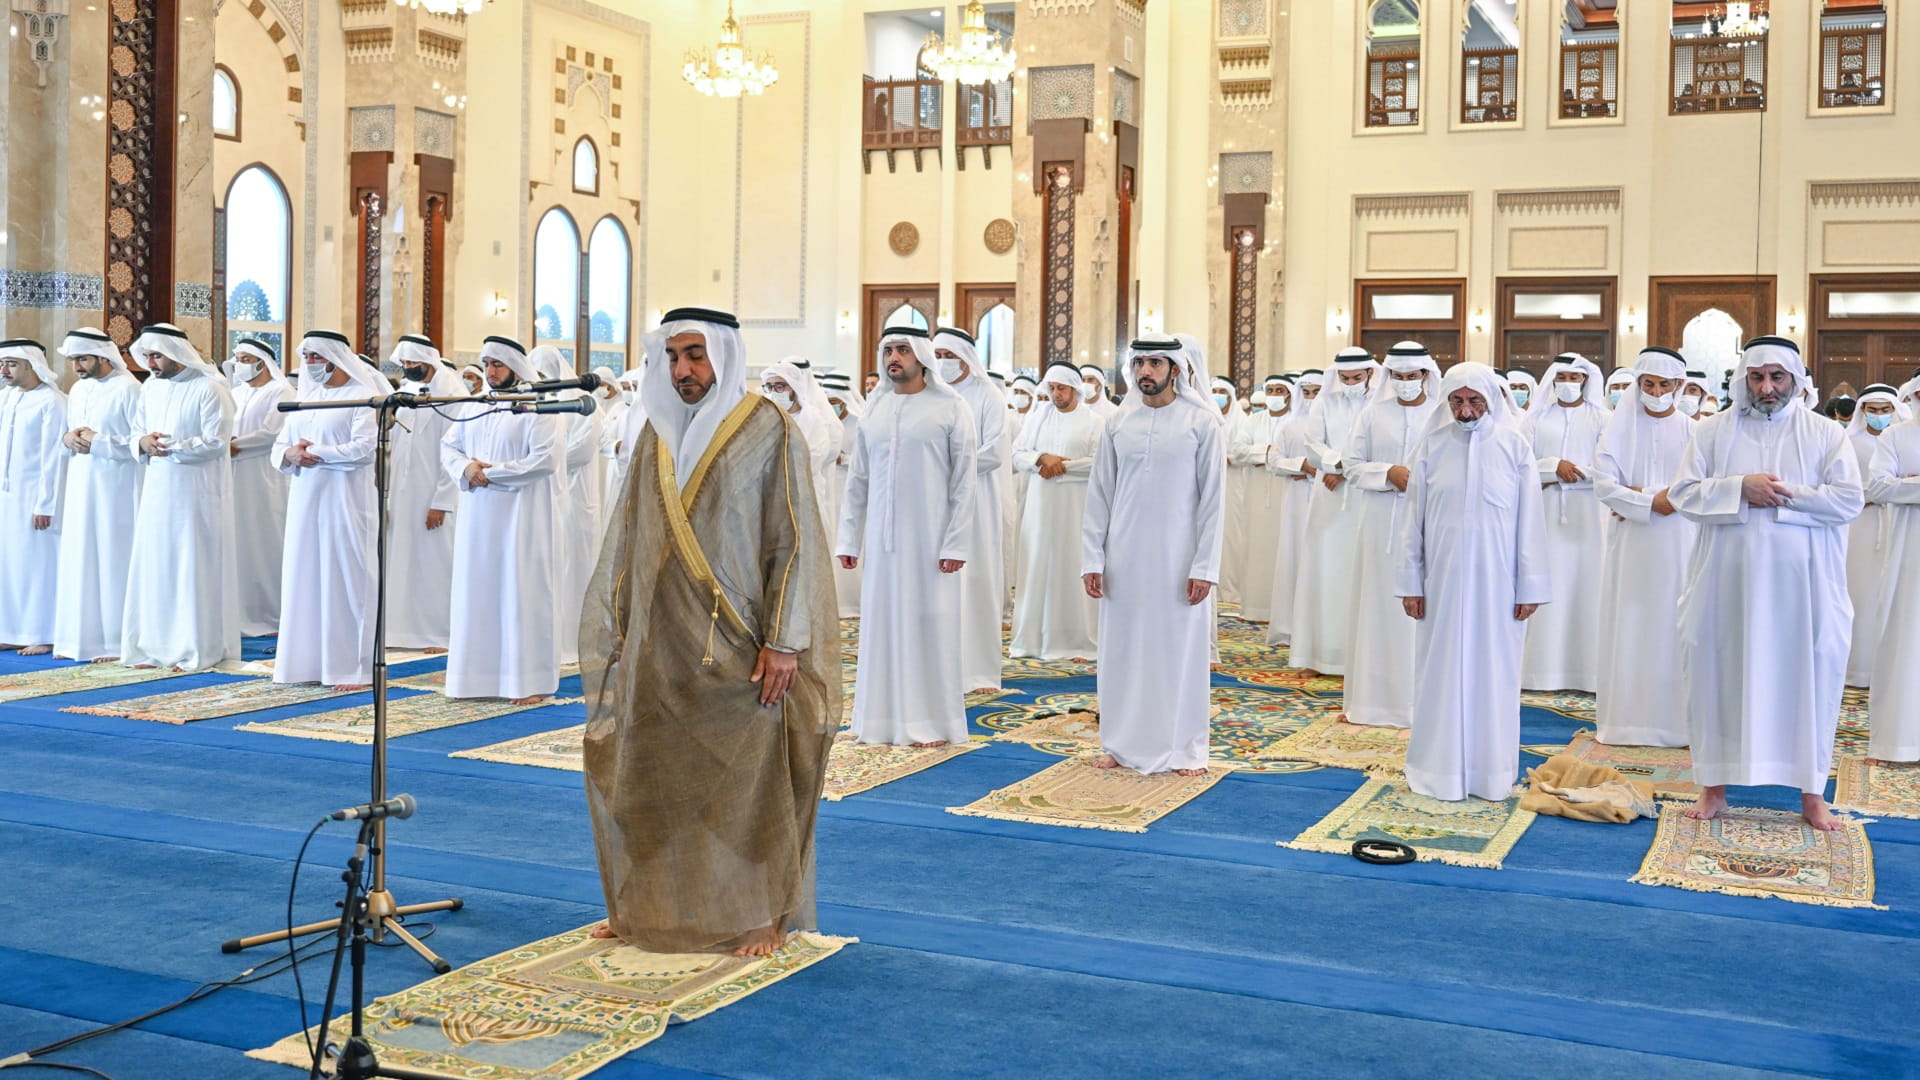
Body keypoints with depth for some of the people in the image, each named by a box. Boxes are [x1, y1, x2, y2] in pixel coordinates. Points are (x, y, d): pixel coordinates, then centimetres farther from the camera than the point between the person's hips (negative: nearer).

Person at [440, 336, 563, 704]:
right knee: (476, 591, 7)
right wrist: (466, 467, -9)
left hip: (520, 516, -6)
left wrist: (492, 473, -15)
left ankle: (530, 680, 2)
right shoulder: (474, 407, 14)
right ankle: (477, 675, 15)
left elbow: (546, 458, -16)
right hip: (477, 516, 6)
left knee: (522, 593, -4)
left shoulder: (537, 408, -6)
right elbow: (448, 446, 14)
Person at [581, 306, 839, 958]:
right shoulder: (658, 432, 10)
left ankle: (759, 913, 14)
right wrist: (615, 631, 12)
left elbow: (794, 542, -9)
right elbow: (629, 537, 15)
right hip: (659, 645, 5)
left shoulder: (769, 431, -6)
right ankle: (648, 905, 23)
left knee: (747, 778, 1)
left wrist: (784, 641, -14)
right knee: (647, 775, 9)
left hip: (736, 647, -5)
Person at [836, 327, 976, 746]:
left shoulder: (951, 407, -4)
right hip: (881, 535, 4)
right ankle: (882, 717, 17)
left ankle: (932, 722, 9)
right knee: (881, 621, 7)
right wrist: (848, 538, 8)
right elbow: (858, 478, 11)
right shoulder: (875, 406, 8)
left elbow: (964, 479, -7)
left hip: (928, 535, -4)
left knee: (928, 623, 1)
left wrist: (956, 542, -13)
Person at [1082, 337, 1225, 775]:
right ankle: (1122, 743, 18)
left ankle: (1183, 747, 14)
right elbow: (1099, 495, 6)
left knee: (1180, 651, 4)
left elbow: (1213, 498, -5)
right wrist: (1092, 558, 0)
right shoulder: (1117, 424, 5)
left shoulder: (1204, 423, -4)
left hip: (1178, 558, -3)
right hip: (1124, 557, 3)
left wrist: (1205, 566, -10)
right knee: (1123, 650, 8)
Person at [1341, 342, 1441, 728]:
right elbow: (1352, 466, 4)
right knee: (1379, 606, 5)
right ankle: (1374, 697, 11)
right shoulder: (1373, 414, 6)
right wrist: (1388, 473, -12)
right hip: (1381, 522, 2)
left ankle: (1419, 698, 7)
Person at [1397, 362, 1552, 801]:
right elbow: (1413, 517, 2)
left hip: (1496, 580, -1)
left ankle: (1490, 771, 17)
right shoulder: (1431, 444, 0)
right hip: (1443, 578, 1)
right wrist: (1411, 581, 0)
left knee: (1493, 672, 6)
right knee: (1442, 671, 6)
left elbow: (1529, 519, -1)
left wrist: (1530, 586, -3)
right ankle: (1440, 768, 16)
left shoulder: (1515, 445, -2)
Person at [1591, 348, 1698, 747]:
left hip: (1676, 545, 0)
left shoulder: (1691, 431, 4)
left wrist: (1636, 496, -10)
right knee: (1627, 628, 1)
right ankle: (1623, 720, 5)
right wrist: (1651, 501, -15)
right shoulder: (1621, 424, 3)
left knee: (1671, 626, -1)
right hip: (1629, 544, 0)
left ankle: (1673, 720, 4)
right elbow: (1603, 484, -5)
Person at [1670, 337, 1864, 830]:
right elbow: (1683, 492, -2)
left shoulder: (1826, 433, 3)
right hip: (1728, 579, 1)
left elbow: (1849, 499, -5)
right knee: (1720, 674, 4)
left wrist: (1785, 494, -13)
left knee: (1810, 675, 3)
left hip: (1801, 581, 0)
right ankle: (1715, 785, 15)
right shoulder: (1713, 431, 5)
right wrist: (1740, 487, -16)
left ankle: (1811, 792, 15)